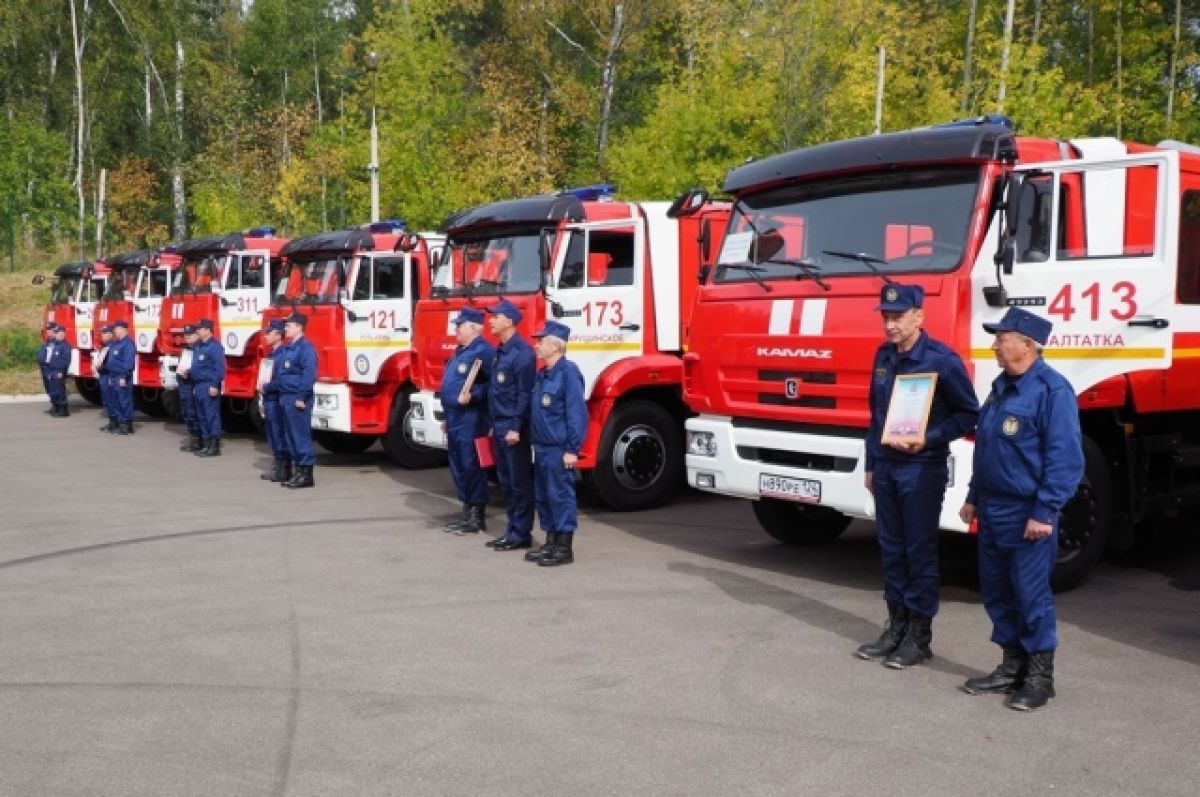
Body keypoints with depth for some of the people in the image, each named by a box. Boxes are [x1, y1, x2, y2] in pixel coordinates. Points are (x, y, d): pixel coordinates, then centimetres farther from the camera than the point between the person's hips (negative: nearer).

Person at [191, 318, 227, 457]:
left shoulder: (214, 346, -12)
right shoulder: (198, 346, 18)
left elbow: (219, 367, -18)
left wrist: (215, 385, -23)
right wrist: (195, 386, 22)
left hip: (209, 387, -10)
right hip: (198, 386, 10)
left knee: (212, 416, -8)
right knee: (201, 417, 12)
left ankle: (215, 447, -7)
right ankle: (205, 445, 17)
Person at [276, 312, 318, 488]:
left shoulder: (305, 347, -13)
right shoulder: (286, 348, 17)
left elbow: (309, 375, -19)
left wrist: (302, 397, -20)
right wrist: (281, 395, 17)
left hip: (297, 399, -10)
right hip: (285, 398, 10)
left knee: (301, 436, -7)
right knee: (291, 437, 12)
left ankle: (307, 474, -3)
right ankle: (298, 471, 18)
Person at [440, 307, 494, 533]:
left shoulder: (482, 351, -14)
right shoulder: (460, 351, 18)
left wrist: (473, 395, -28)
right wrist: (448, 416, 25)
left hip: (471, 421, -10)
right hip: (455, 419, 10)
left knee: (472, 468, -5)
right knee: (459, 468, 14)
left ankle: (477, 518, 1)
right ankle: (467, 512, 22)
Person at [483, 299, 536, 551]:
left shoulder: (522, 352, -13)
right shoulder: (499, 351, 15)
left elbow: (525, 394, -18)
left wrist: (516, 427, -21)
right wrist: (494, 424, 18)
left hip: (513, 428, -9)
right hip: (499, 426, 9)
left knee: (520, 482, -2)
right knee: (506, 481, 13)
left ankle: (522, 534, 3)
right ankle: (512, 530, 20)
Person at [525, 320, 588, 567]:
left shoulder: (568, 372, -15)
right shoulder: (543, 374, 13)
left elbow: (577, 412, -18)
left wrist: (572, 449, -19)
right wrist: (535, 444, 17)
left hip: (559, 449, -9)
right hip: (542, 448, 9)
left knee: (561, 496, -3)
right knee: (543, 497, 14)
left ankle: (565, 548, 3)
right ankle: (551, 543, 23)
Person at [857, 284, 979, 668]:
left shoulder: (941, 359, -13)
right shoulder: (883, 356, 8)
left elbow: (969, 413, -9)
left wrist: (928, 439, -20)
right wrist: (871, 464, 16)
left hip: (922, 469, -6)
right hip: (886, 467, 7)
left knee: (920, 551, 1)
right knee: (890, 548, 12)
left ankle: (920, 635, 11)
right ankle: (897, 626, 23)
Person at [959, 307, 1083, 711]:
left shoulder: (1052, 389, -15)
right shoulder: (1002, 386, 13)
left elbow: (1065, 458, -18)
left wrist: (1044, 513, -20)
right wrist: (973, 497, 20)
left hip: (1027, 515, -9)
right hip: (992, 511, 9)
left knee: (1031, 596, -1)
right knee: (996, 593, 14)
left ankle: (1040, 676, 12)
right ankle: (1012, 667, 26)